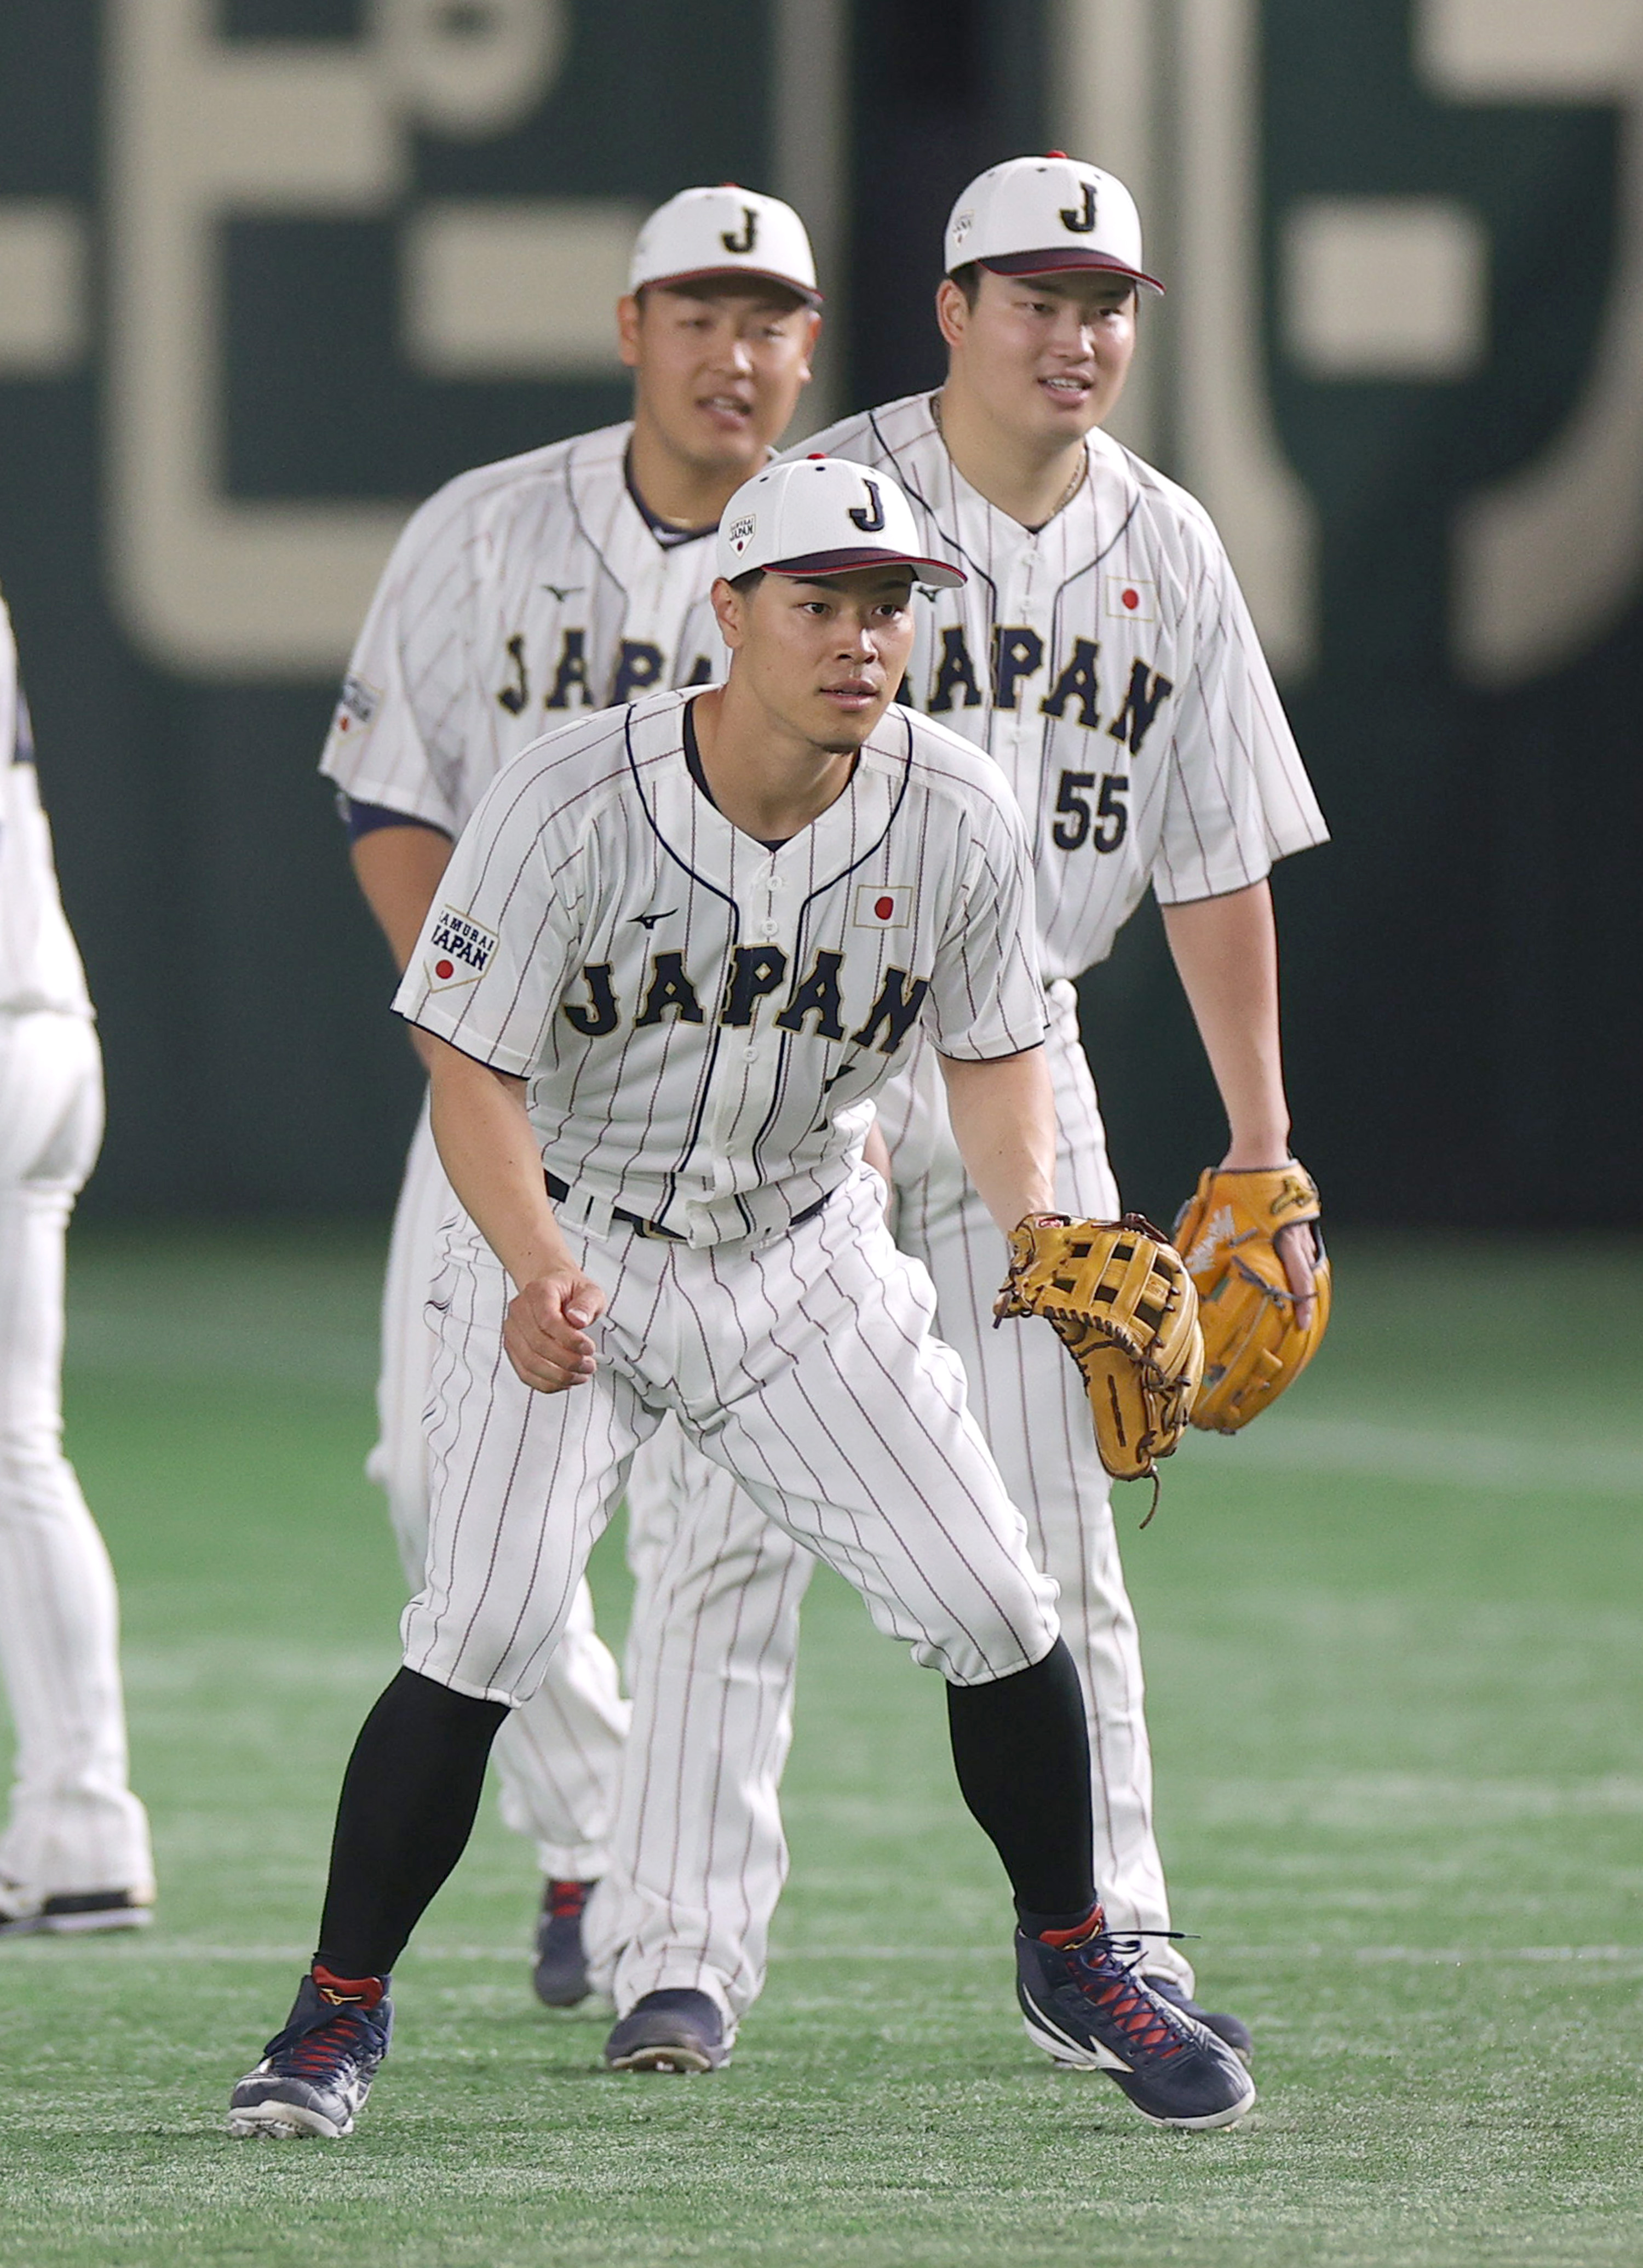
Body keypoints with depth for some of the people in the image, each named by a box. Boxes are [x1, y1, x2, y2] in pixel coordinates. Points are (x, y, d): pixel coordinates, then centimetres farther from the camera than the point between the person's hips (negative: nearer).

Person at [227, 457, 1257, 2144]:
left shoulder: (955, 819, -12)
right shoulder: (570, 806, -24)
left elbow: (990, 1051, 3)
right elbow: (476, 1068, -20)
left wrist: (1031, 1215, -16)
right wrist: (537, 1270, -36)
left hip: (803, 1256, 3)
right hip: (562, 1246, -3)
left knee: (991, 1610, -2)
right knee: (480, 1634, -17)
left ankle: (1070, 1962, 22)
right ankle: (341, 2012, -1)